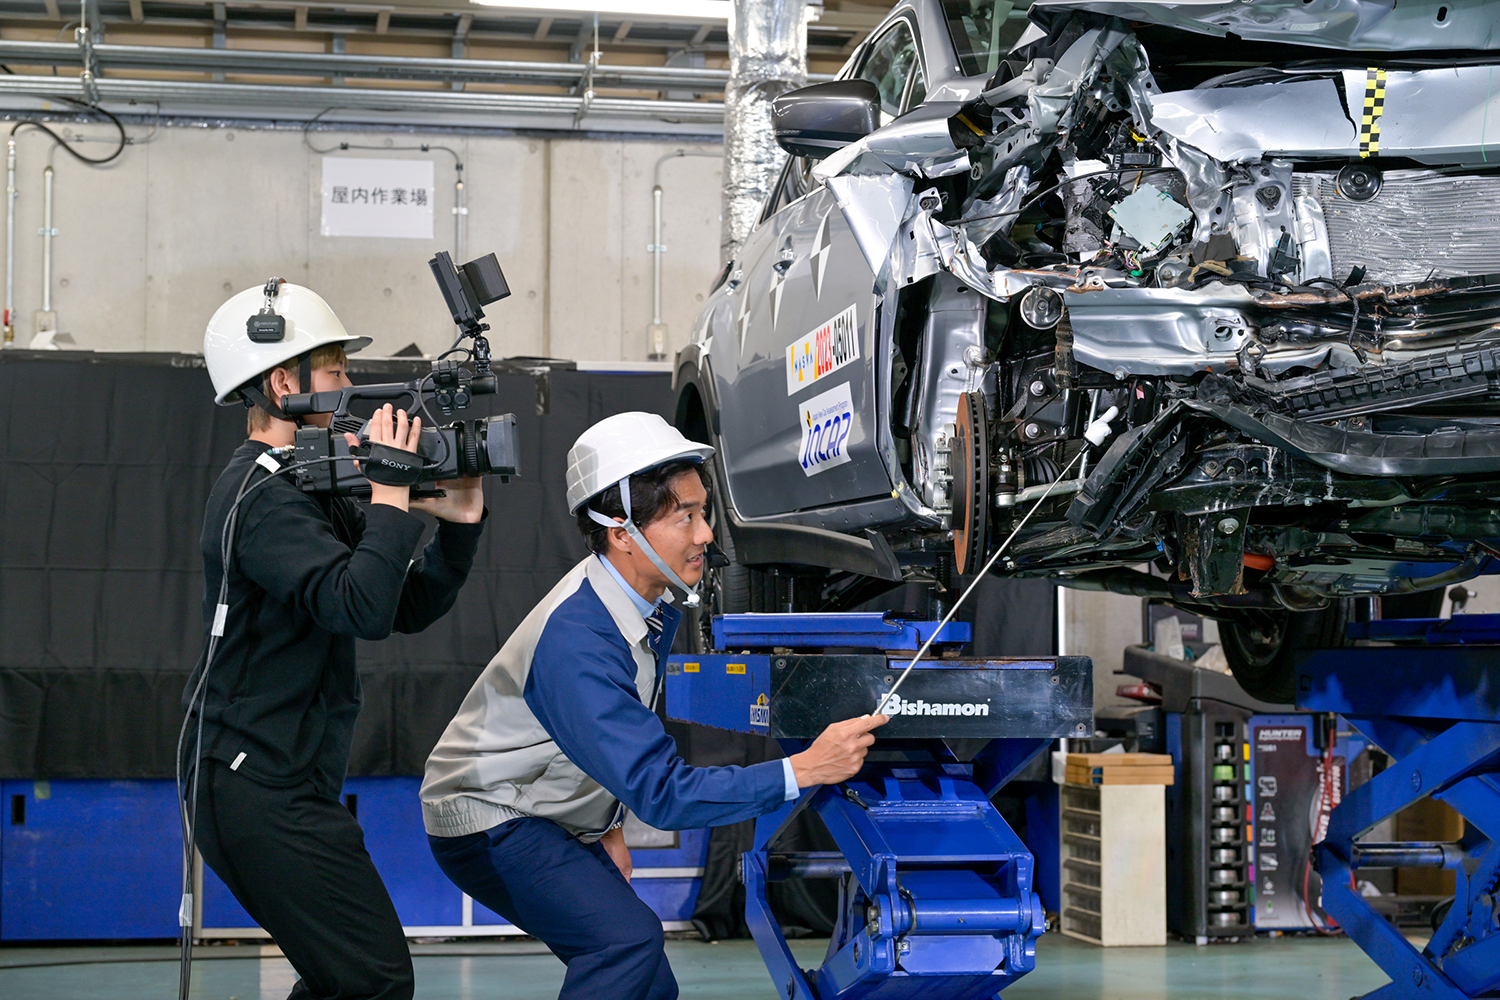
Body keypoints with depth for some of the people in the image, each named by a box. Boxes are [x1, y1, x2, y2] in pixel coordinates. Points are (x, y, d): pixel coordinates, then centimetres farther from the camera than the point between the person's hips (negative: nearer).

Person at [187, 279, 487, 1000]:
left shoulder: (306, 487, 16)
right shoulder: (264, 497, -16)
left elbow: (409, 607, 13)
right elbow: (364, 608, -29)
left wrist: (458, 524, -1)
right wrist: (392, 494, -21)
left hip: (285, 784, 10)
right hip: (261, 795, -10)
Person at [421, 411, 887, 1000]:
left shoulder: (655, 608, -4)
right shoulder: (575, 640, -33)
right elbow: (661, 791, -36)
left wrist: (609, 828, 17)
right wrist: (802, 770, -38)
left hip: (557, 821, 9)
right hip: (489, 821, -9)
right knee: (628, 937, -28)